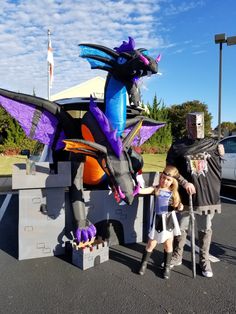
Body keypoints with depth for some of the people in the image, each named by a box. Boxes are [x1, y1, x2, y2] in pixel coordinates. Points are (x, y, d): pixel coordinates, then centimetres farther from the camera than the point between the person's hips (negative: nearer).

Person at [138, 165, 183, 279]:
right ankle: (144, 263, 30)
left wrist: (179, 207, -16)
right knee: (151, 244, 7)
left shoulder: (174, 192, 0)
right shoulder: (155, 189, -6)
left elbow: (176, 206, 7)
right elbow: (142, 191, -19)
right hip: (157, 219, -1)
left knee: (168, 244, 11)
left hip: (169, 219, 1)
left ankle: (167, 267, 31)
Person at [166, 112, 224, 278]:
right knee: (181, 227, 11)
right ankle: (177, 256, 30)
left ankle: (204, 260, 31)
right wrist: (184, 183, -11)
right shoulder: (178, 146, -1)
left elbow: (218, 170, 16)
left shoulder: (213, 144, 4)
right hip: (185, 195, -1)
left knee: (205, 229, 12)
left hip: (208, 195, 1)